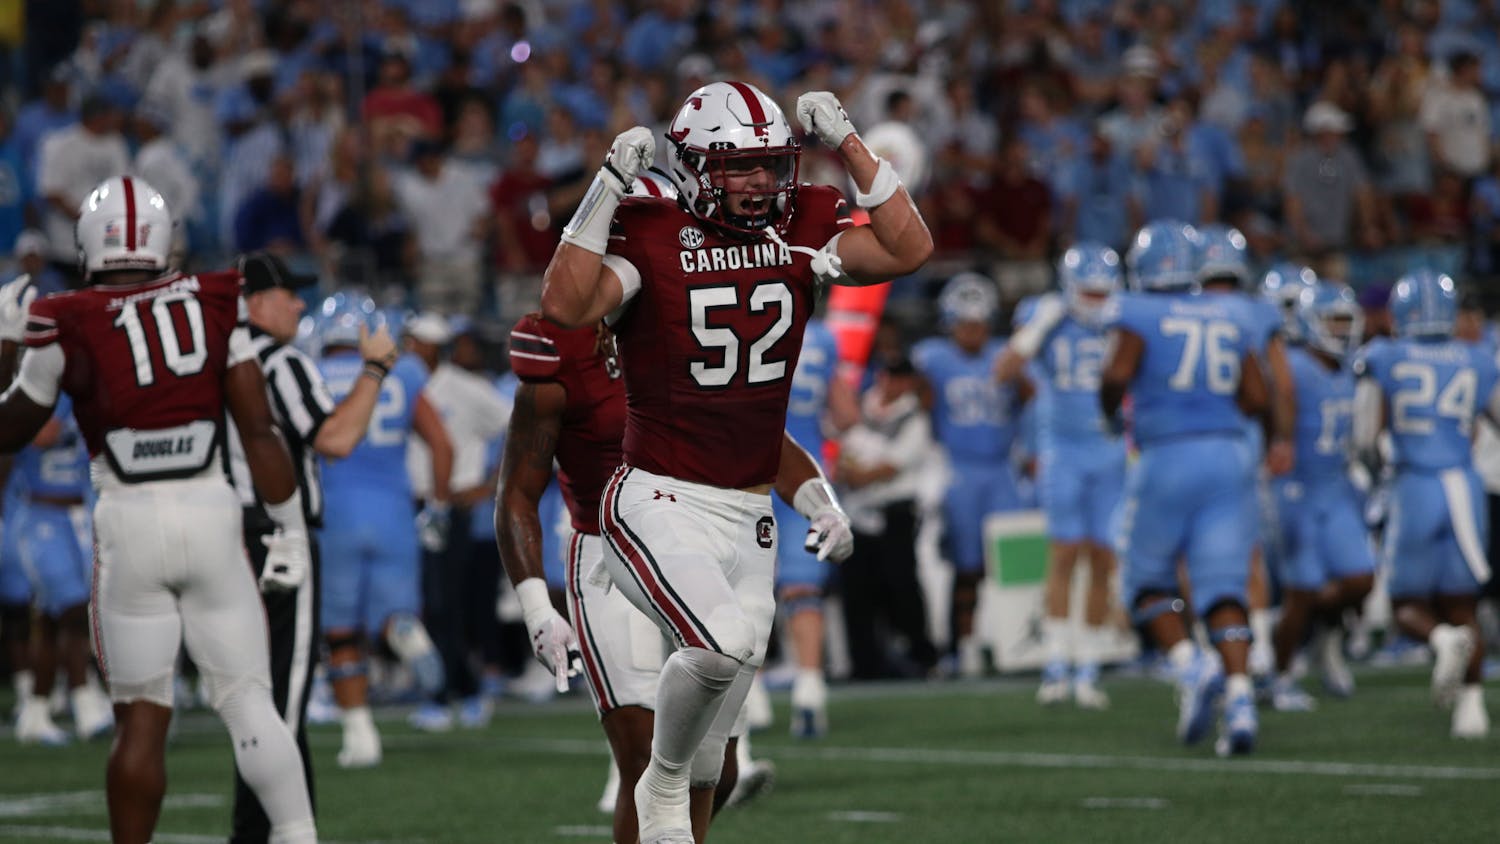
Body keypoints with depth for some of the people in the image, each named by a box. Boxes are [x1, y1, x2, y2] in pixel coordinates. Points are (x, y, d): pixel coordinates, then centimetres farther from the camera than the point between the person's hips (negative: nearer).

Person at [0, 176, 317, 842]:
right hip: (210, 514, 1)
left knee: (142, 719, 6)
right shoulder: (214, 306, 2)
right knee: (248, 701, 7)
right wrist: (291, 529, 8)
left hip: (129, 525, -1)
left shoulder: (68, 327, -5)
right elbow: (259, 430, 1)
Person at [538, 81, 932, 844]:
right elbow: (565, 306, -26)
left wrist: (847, 147, -7)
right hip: (660, 505, -6)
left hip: (750, 518, 6)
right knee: (726, 641, -31)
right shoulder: (649, 238, -10)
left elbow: (909, 251, -5)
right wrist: (608, 188, -28)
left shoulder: (799, 231, 4)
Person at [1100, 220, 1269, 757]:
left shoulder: (1139, 316, -2)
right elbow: (1256, 400, 12)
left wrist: (1109, 409, 4)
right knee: (1222, 588, 1)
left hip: (1168, 458, -4)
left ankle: (1191, 669, -9)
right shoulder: (1230, 318, 12)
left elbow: (1117, 374, -17)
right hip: (1229, 455, 4)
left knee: (1148, 579, 13)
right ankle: (1240, 700, -15)